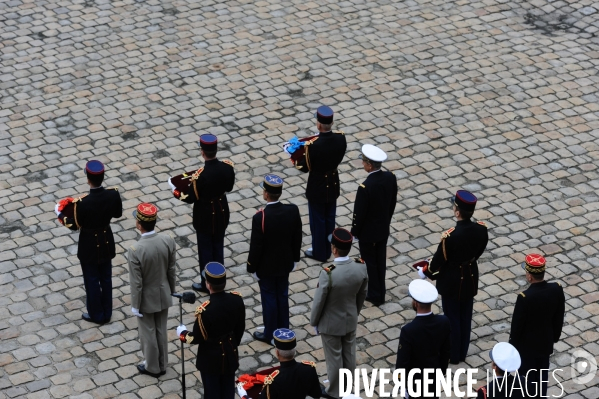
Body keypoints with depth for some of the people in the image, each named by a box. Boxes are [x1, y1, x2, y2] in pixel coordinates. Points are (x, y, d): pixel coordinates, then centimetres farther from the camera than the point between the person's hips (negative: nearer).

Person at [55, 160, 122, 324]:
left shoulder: (82, 202, -31)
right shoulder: (113, 194, -19)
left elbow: (74, 225, -16)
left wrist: (59, 213, 1)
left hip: (89, 246, -4)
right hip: (106, 242, 4)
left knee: (92, 280, 15)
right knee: (106, 278, 20)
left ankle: (96, 315, 31)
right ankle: (107, 313, 35)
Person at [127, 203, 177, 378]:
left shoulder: (135, 250, -31)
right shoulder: (168, 241, -18)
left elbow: (136, 283, -22)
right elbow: (171, 270, -3)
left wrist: (135, 305, -8)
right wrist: (171, 291, 13)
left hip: (147, 298, -4)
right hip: (163, 295, 4)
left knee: (148, 334, 17)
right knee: (161, 331, 22)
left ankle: (152, 368, 35)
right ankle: (162, 365, 39)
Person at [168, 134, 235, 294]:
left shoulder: (199, 175, -31)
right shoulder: (228, 166, -16)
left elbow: (190, 198, -18)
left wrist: (174, 189, -1)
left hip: (205, 217, -5)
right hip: (222, 213, 5)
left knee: (205, 250, 13)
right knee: (218, 247, 22)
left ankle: (207, 284, 27)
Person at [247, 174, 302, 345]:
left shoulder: (260, 217, -30)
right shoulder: (293, 210, -15)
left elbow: (256, 246, -20)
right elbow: (297, 238, -1)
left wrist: (252, 267, -5)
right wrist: (295, 258, 13)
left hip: (266, 266, -5)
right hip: (285, 263, 5)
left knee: (269, 298, 12)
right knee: (282, 295, 20)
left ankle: (270, 335, 26)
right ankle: (283, 331, 35)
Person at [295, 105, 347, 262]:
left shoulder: (313, 145, -31)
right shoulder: (340, 138, -15)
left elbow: (305, 168, -16)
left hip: (317, 188, -5)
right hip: (333, 184, 5)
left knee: (317, 220, 14)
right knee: (329, 218, 21)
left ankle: (319, 253, 28)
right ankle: (327, 250, 36)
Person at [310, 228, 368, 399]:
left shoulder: (328, 273, -35)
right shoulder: (361, 267, -19)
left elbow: (319, 301, -21)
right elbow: (362, 294, -2)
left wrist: (314, 322, -2)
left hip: (331, 323, -5)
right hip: (351, 320, 5)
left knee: (334, 358, 16)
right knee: (349, 355, 24)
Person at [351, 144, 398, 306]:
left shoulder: (365, 187, -32)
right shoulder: (390, 178, -12)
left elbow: (359, 213, -21)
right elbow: (393, 203, 2)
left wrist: (354, 231, -4)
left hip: (367, 232, -6)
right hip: (384, 229, 6)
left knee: (369, 263, 13)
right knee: (380, 261, 20)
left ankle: (374, 295, 26)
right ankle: (380, 293, 34)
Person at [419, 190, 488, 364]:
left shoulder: (450, 236, -33)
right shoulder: (482, 229, -16)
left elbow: (439, 260, -18)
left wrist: (425, 271, 2)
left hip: (452, 281, -5)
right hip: (471, 278, 5)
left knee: (452, 318, 14)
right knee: (466, 316, 21)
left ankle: (453, 355, 30)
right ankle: (462, 352, 37)